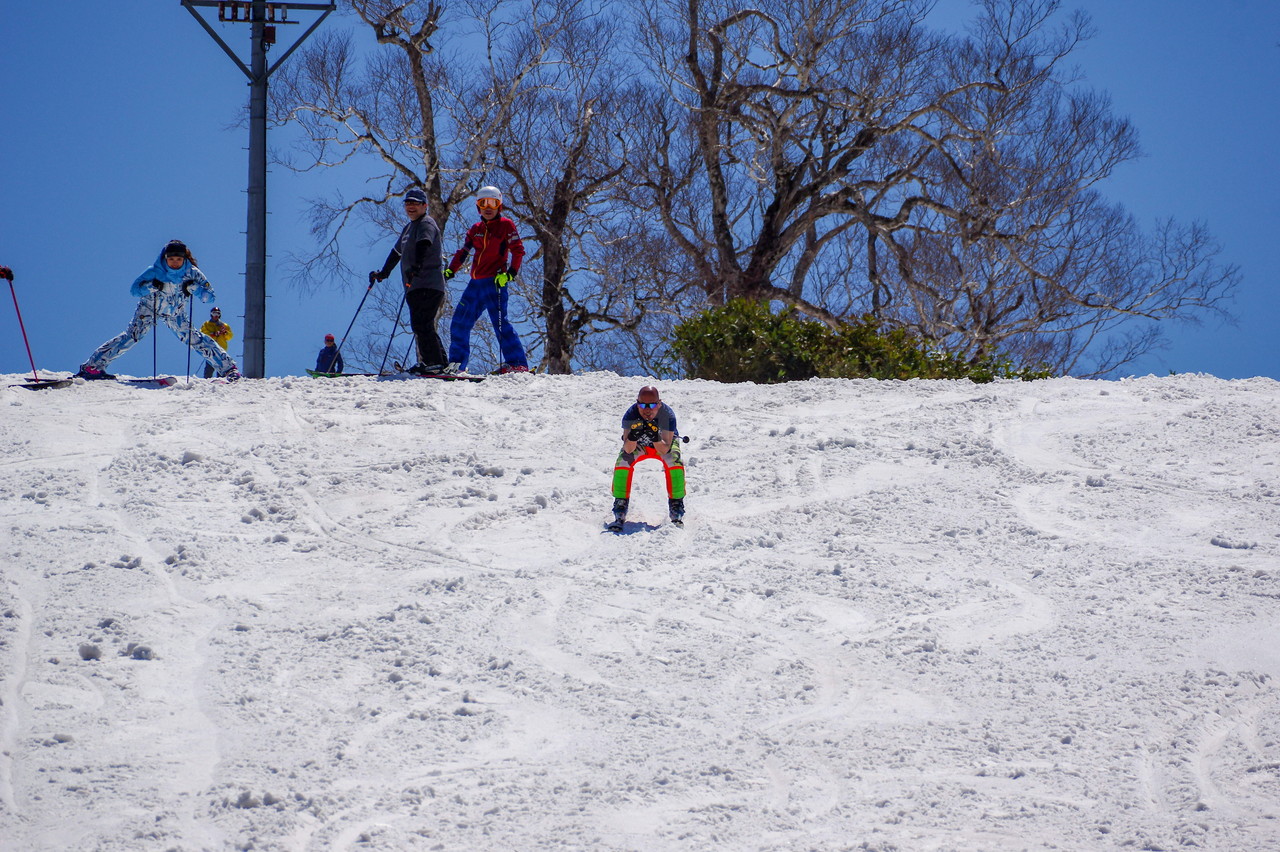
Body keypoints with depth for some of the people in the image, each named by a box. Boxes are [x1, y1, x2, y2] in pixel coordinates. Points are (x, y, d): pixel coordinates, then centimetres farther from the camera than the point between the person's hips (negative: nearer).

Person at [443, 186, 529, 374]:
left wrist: (509, 274, -18)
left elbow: (518, 251, -6)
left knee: (499, 322, -17)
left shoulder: (506, 225, 0)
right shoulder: (476, 229, 18)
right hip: (476, 284, 7)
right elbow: (463, 252, 20)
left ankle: (518, 364, -20)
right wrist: (450, 270, 5)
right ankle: (457, 363, 17)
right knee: (459, 322, 8)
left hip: (495, 281, -7)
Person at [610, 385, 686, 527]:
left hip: (664, 443, -1)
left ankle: (677, 513, -15)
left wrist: (656, 437, -55)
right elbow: (628, 449, -35)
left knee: (674, 462, -29)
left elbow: (664, 450, -36)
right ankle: (619, 514, -15)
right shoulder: (630, 416, -33)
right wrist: (633, 435, -55)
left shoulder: (667, 415, -34)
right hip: (638, 445, 1)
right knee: (622, 463, -25)